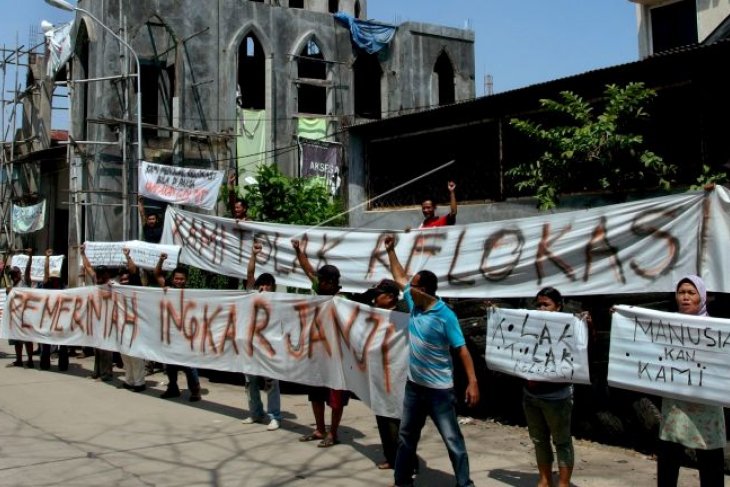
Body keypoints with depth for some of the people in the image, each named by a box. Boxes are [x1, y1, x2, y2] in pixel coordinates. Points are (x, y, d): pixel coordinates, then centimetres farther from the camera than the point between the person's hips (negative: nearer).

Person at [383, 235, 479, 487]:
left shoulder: (445, 316, -19)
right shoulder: (414, 305, 0)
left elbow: (462, 349, -19)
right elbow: (400, 277, 15)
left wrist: (473, 382, -25)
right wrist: (390, 251, 16)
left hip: (439, 389, -7)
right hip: (414, 385, 7)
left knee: (453, 440, 0)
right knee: (406, 437, 17)